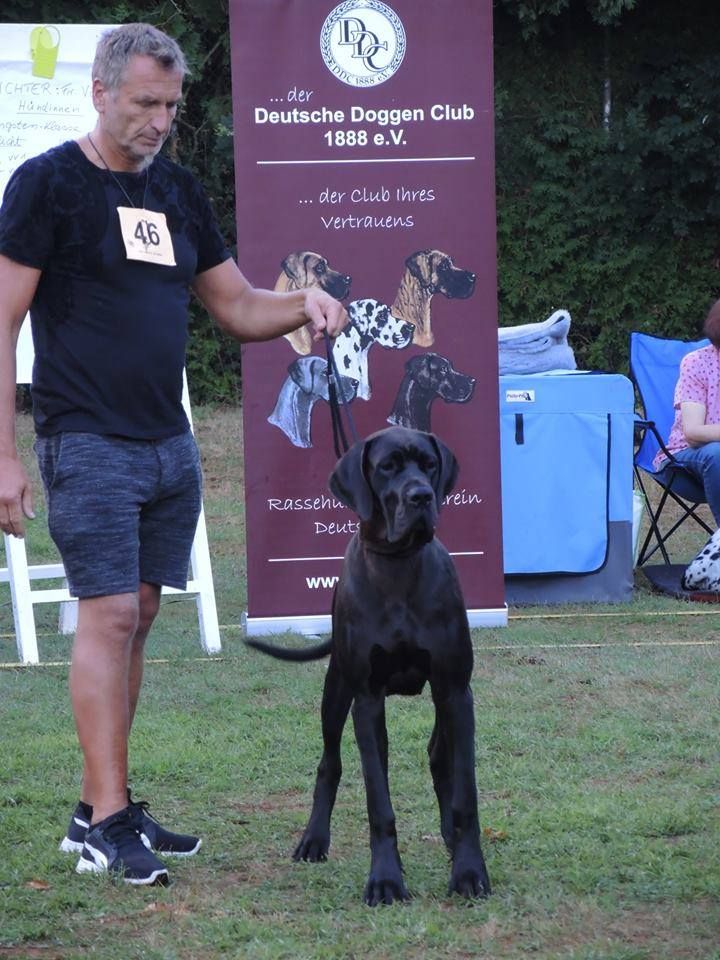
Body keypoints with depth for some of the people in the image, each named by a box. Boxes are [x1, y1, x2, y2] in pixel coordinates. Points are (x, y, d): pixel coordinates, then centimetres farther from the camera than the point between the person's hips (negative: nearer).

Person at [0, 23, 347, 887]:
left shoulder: (178, 193, 14)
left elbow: (238, 308, 20)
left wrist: (302, 305, -3)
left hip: (168, 446, 7)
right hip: (88, 446, -7)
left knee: (136, 620, 7)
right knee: (107, 616, -11)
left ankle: (98, 810, 14)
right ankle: (107, 824, -9)